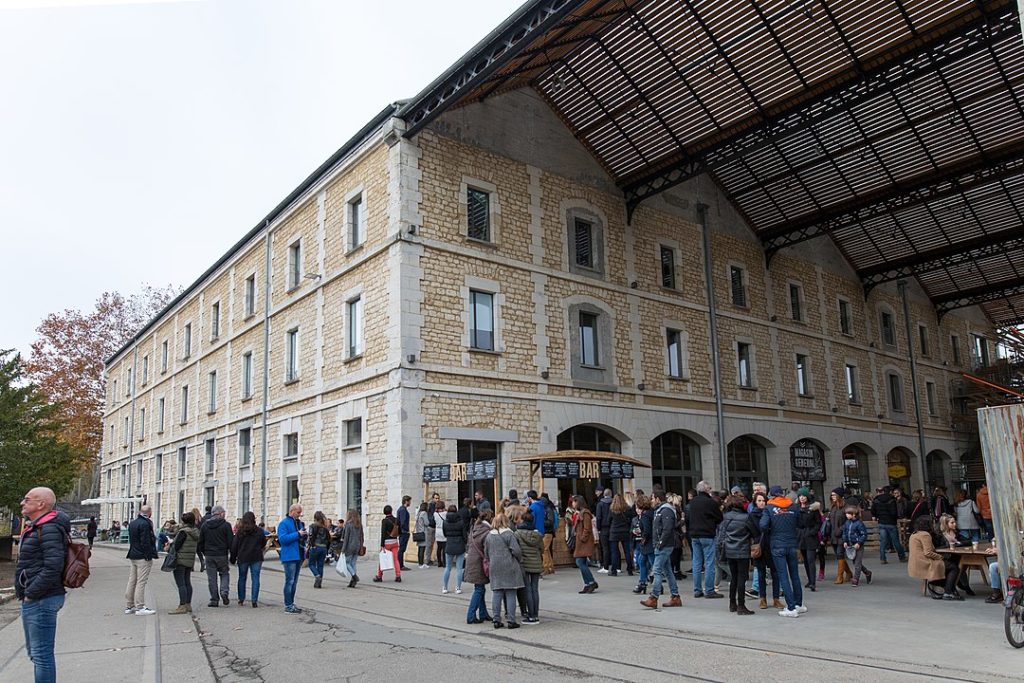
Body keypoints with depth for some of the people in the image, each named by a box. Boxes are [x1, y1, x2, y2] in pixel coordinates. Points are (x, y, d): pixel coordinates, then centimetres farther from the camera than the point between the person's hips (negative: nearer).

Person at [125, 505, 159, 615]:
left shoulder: (132, 523, 13)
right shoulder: (145, 524, -17)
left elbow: (131, 540, 19)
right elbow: (146, 542, -20)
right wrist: (149, 555, -16)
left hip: (132, 556, 9)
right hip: (143, 557, -9)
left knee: (132, 581, 14)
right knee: (141, 582, -5)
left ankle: (129, 606, 20)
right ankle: (140, 607, -2)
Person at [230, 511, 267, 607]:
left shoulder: (240, 532, -4)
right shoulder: (259, 531, -2)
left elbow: (234, 546, -2)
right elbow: (264, 543, 10)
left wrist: (233, 559, 7)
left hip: (243, 558, 0)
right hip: (256, 558, 0)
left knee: (242, 578, 16)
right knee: (255, 578, 2)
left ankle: (241, 599, 22)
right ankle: (254, 601, -3)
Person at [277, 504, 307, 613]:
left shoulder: (299, 523, 16)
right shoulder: (284, 523, -10)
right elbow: (282, 538, -21)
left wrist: (304, 536, 3)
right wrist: (297, 534, -22)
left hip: (298, 556, 8)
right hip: (289, 556, -8)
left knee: (294, 581, 14)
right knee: (290, 581, -6)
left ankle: (291, 603, 23)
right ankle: (288, 606, 0)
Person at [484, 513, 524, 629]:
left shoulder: (489, 536, 9)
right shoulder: (508, 534, -9)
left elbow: (486, 553, 13)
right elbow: (516, 550, -13)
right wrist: (519, 559, 5)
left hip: (495, 568, 5)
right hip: (509, 567, -5)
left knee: (497, 594, 9)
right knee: (510, 594, 1)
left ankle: (496, 620, 10)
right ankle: (511, 620, 2)